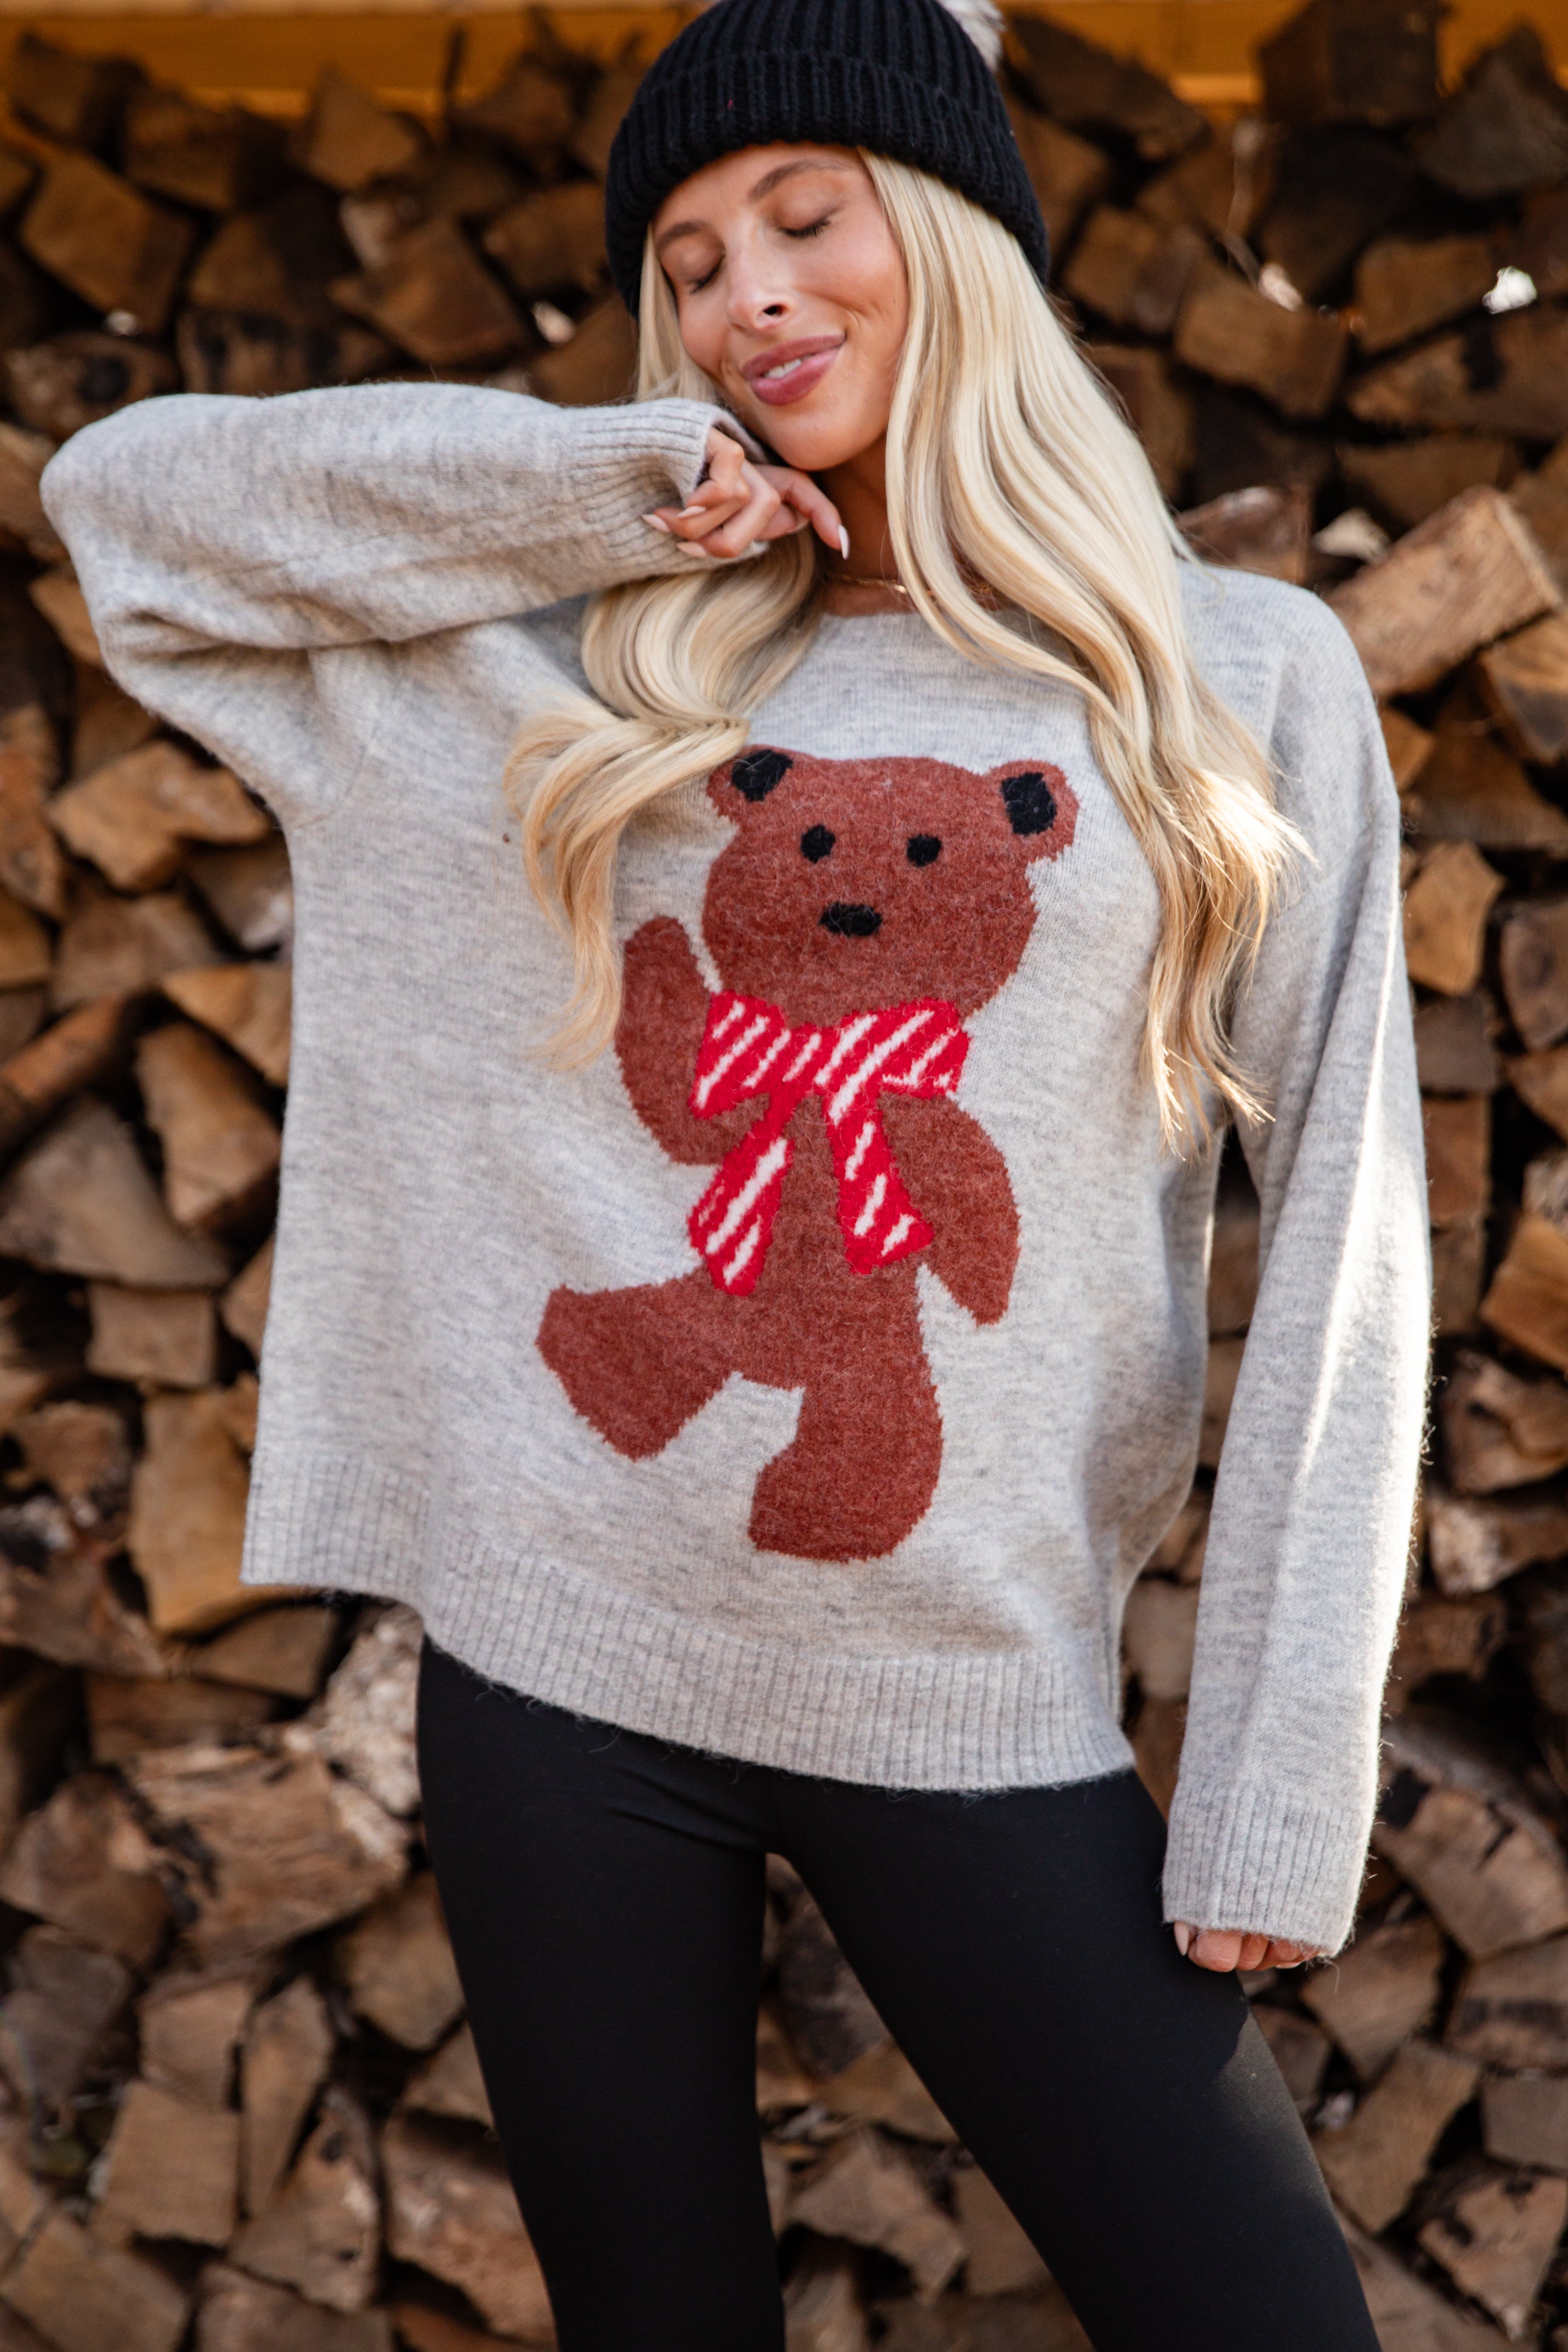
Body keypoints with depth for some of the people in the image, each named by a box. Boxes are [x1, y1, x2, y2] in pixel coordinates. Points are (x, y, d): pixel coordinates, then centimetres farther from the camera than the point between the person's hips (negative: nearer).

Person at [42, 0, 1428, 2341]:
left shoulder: (1249, 684, 1)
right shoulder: (588, 665, 6)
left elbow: (1333, 1247, -2)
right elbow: (125, 487, 4)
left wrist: (1280, 1788, -7)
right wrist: (630, 479, -4)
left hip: (983, 1711, -1)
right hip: (565, 1661, 1)